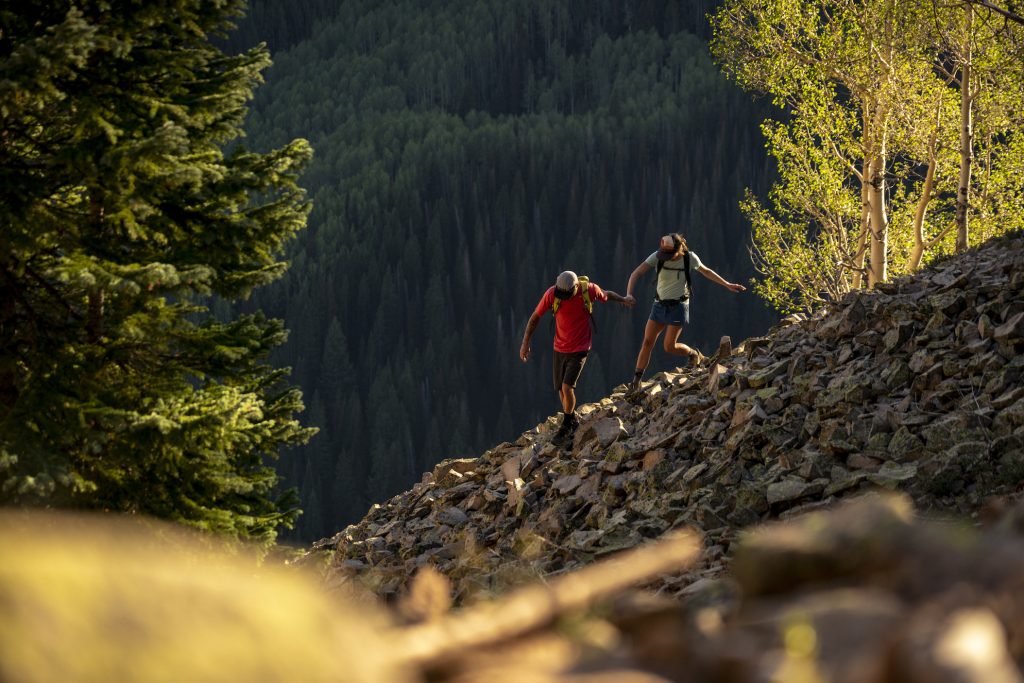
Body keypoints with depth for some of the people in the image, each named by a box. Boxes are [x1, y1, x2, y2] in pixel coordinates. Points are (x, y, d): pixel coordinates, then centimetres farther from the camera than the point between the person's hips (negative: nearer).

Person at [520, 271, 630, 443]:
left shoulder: (589, 290, -18)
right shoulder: (552, 293, -17)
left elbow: (607, 295, 7)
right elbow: (535, 317, -5)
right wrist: (525, 343, -5)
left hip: (579, 349, -3)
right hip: (560, 348, 3)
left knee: (567, 387, -15)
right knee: (561, 390, 10)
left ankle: (566, 425, 4)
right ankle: (573, 419, 35)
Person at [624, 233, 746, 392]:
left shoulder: (689, 258, -13)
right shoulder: (657, 257, -13)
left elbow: (706, 271, 6)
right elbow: (636, 274, -18)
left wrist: (728, 285, 11)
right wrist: (629, 294, -35)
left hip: (678, 305, -2)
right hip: (659, 305, 2)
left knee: (669, 346, -8)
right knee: (647, 342, -6)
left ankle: (694, 354, 23)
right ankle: (636, 381, -2)